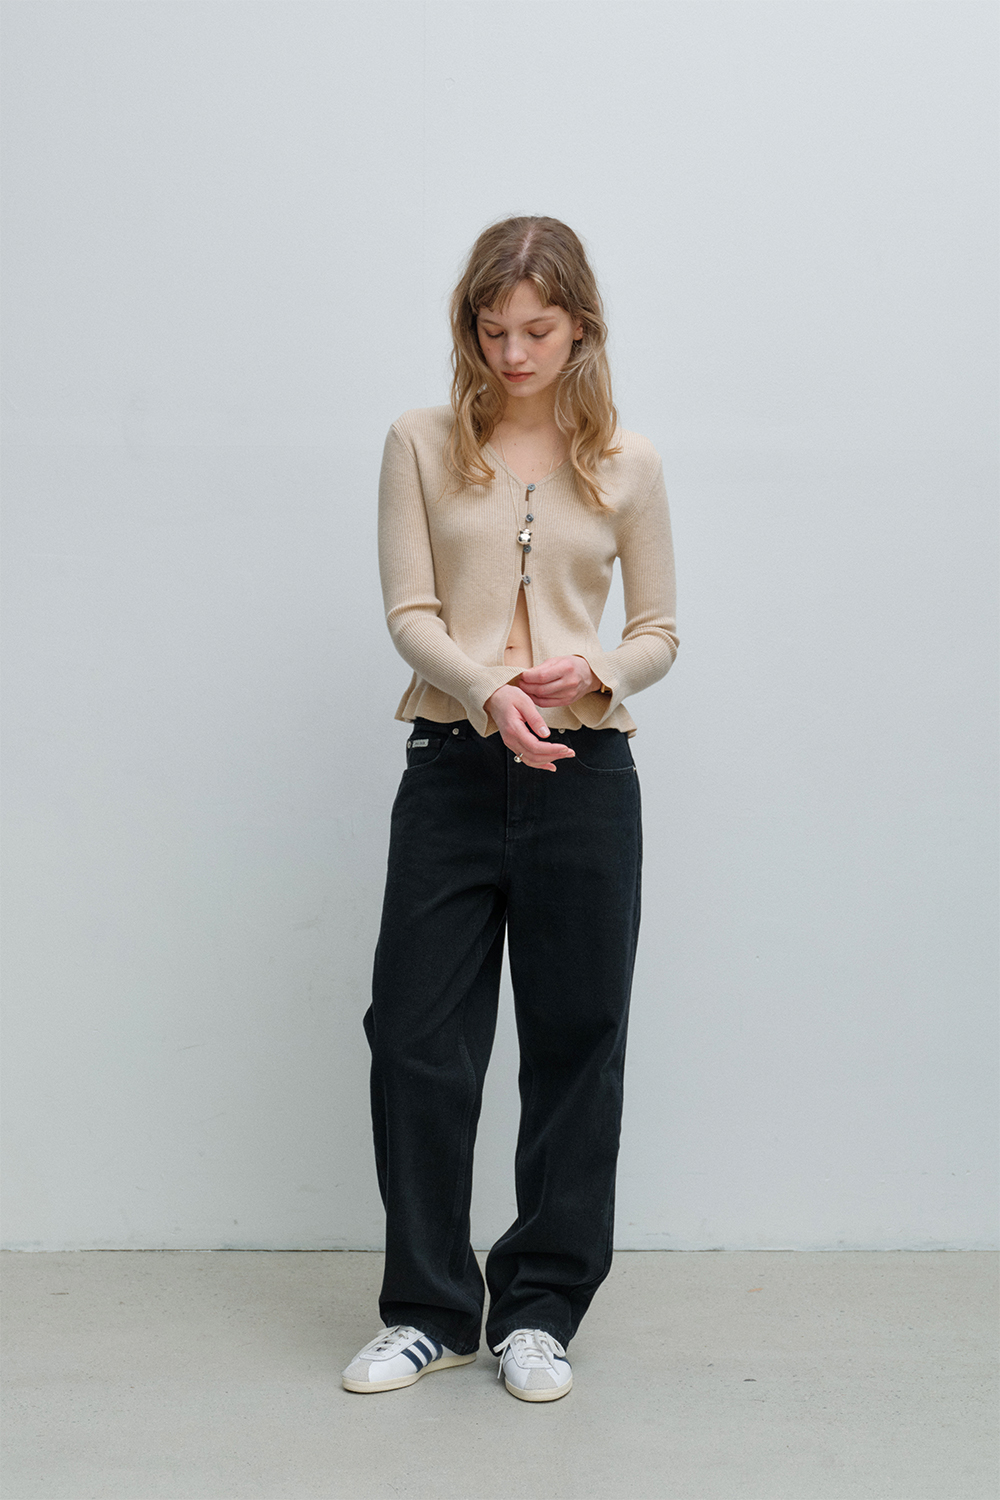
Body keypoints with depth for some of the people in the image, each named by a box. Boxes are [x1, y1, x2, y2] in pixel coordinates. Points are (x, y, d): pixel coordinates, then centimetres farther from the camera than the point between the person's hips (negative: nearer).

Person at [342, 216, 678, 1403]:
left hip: (584, 773, 0)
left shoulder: (625, 463, 7)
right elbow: (408, 612, -3)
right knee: (414, 1037, 2)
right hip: (453, 767, 0)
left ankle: (538, 1312, 22)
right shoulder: (423, 445, 5)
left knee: (574, 1046, 6)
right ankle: (428, 1309, 21)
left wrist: (593, 670, -14)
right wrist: (487, 689, -22)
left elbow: (660, 632, 9)